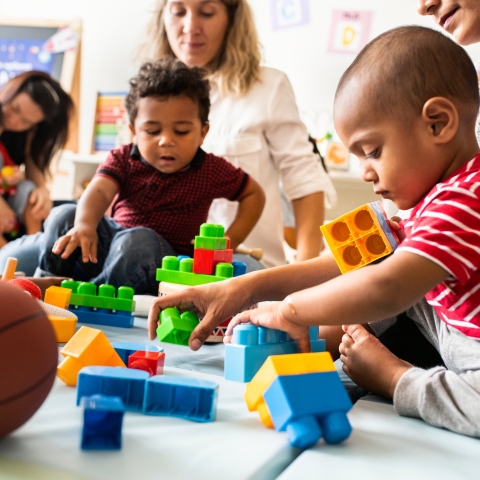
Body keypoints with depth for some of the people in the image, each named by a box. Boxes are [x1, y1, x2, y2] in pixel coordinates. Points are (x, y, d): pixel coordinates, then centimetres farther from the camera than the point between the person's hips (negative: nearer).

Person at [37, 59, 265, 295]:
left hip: (163, 258, -3)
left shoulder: (210, 170, -7)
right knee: (64, 216, -13)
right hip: (111, 240, 4)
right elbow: (99, 191, -23)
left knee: (137, 240, -38)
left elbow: (254, 194, 4)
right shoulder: (123, 159, -4)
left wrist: (229, 241, -8)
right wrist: (84, 225, -47)